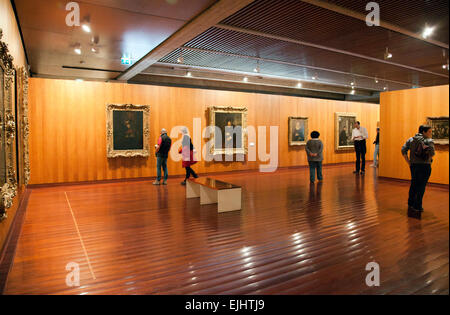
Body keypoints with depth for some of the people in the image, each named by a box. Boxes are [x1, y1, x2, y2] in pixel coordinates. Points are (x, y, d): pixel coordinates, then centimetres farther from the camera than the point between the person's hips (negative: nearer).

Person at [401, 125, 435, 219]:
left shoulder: (411, 140, 7)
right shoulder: (429, 141, -8)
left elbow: (403, 150, 1)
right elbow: (431, 152, -22)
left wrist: (409, 162, 4)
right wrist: (429, 160, -3)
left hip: (413, 165, 5)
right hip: (424, 166, -5)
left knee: (413, 185, 17)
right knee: (421, 187, 3)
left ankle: (411, 204, 26)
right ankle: (417, 207, 7)